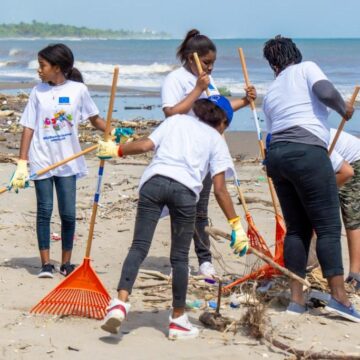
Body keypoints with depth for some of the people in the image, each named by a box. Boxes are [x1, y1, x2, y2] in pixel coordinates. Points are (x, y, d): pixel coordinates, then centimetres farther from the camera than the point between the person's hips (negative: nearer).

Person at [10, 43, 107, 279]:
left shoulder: (78, 90, -2)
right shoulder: (38, 92, 0)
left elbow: (95, 119, 8)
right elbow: (29, 127, 0)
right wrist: (22, 163, -4)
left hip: (68, 161, 0)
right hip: (42, 160, 0)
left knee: (68, 213, 2)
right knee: (44, 211, 1)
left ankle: (66, 263, 15)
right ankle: (46, 263, 6)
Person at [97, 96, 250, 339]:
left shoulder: (176, 120, 29)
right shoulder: (217, 139, 22)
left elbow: (144, 146, 14)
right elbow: (219, 189, 11)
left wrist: (116, 150, 30)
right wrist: (236, 224, 13)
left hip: (153, 180, 1)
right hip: (185, 188, -1)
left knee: (139, 246, -1)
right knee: (180, 256, 10)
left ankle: (121, 301, -21)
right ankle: (178, 319, 18)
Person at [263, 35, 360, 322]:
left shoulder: (270, 93, 24)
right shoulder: (307, 68, 7)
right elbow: (325, 91, -12)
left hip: (276, 155, 6)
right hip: (307, 152, -6)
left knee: (297, 228, 12)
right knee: (328, 227, -4)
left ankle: (297, 298, 9)